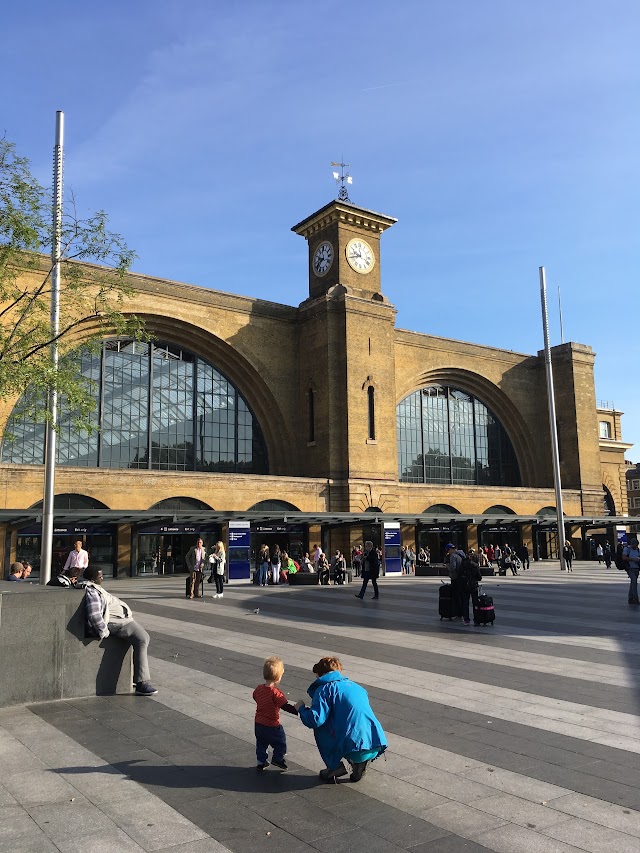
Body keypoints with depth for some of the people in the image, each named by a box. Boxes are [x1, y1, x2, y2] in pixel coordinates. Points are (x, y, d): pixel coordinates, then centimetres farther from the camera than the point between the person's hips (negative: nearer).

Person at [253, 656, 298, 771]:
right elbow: (286, 706, -31)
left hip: (258, 724, 7)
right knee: (280, 742, 18)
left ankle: (261, 762, 31)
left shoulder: (259, 688, -5)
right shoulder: (275, 693, -28)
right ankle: (278, 759, 29)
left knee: (261, 743, 24)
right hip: (272, 726, -6)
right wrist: (299, 711, -31)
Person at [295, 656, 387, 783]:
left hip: (354, 748, -7)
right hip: (376, 747, 7)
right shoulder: (355, 686, 24)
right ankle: (359, 763, 13)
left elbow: (315, 720, -9)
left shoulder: (325, 688, 1)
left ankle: (335, 767, 12)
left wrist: (301, 708, 11)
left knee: (320, 727, 17)